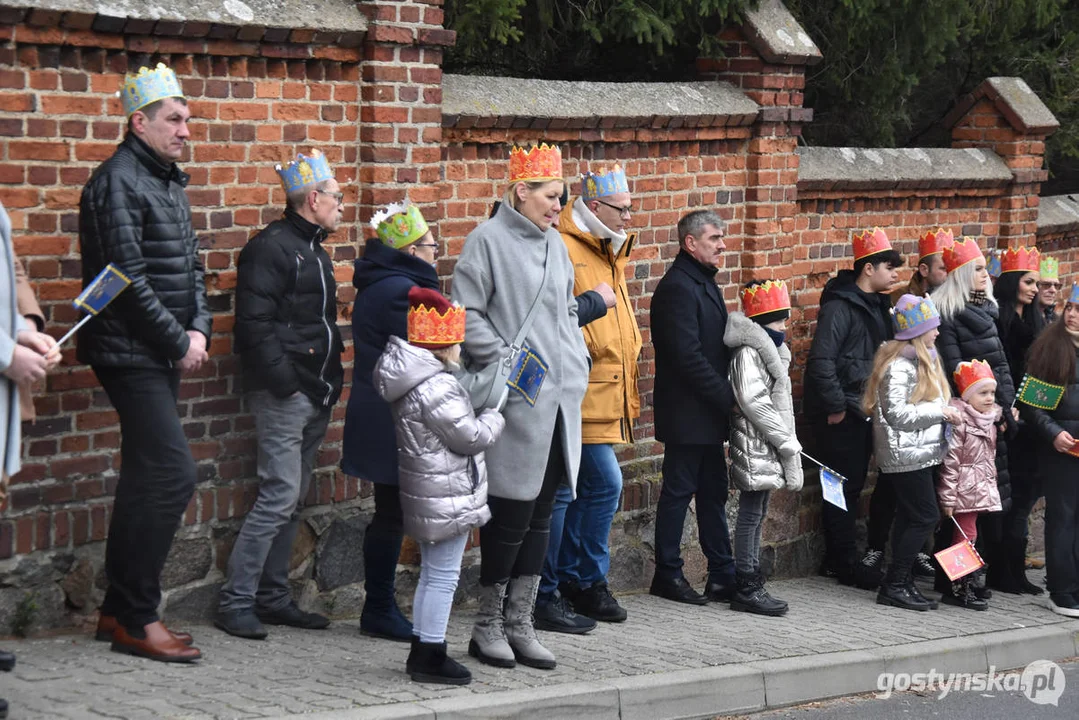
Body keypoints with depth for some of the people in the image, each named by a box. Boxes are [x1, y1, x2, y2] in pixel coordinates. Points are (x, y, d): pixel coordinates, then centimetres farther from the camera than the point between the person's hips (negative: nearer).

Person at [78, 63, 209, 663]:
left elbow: (191, 265, 18)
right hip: (130, 354, -10)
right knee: (172, 472, -14)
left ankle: (119, 611, 19)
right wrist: (179, 343, -13)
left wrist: (200, 329, 2)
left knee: (147, 479, 11)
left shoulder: (169, 184, 16)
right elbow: (130, 279, -19)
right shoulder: (118, 184, -13)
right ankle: (136, 618, -7)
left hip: (161, 357, 10)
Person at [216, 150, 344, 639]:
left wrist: (332, 379, 15)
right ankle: (235, 602, -7)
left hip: (315, 395, 9)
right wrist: (284, 380, -21)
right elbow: (255, 324, -18)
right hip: (284, 395, -9)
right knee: (279, 496, -12)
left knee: (293, 499, 11)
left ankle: (273, 597, 17)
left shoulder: (315, 251, 20)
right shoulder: (270, 248, -10)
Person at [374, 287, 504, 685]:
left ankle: (422, 649, 24)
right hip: (447, 496, -10)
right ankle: (430, 656, 2)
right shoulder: (437, 388, -23)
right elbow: (470, 437, -18)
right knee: (443, 576, -3)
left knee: (432, 573, 18)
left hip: (426, 492, 10)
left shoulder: (410, 379, 9)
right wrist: (496, 415, -2)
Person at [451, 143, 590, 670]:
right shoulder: (488, 241, -7)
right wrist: (505, 360, -17)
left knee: (540, 514, 9)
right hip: (517, 401, -7)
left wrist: (577, 360, 14)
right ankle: (487, 624, 8)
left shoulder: (553, 242, 15)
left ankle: (519, 624, 16)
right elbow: (467, 314, -11)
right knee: (511, 513, -4)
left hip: (560, 398, 7)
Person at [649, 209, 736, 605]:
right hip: (686, 412, -9)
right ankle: (668, 575, 7)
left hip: (708, 412, 9)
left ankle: (723, 575, 14)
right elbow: (688, 356, -21)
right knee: (679, 491, -1)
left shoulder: (705, 283, 16)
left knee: (713, 491, 10)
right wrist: (727, 396, -18)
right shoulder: (678, 287, -16)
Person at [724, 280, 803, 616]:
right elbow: (754, 402, -21)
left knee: (757, 515, 13)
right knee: (751, 515, -6)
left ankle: (751, 585, 18)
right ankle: (747, 588, -3)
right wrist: (787, 442, -17)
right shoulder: (748, 352, -14)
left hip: (768, 448, 10)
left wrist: (787, 444, 15)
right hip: (755, 446, -10)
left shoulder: (770, 349, 18)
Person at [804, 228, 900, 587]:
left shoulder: (877, 305, 13)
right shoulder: (840, 305, -16)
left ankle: (839, 559, 22)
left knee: (853, 486, 14)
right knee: (844, 487, -3)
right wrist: (835, 406, -20)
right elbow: (821, 359, -23)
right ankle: (844, 563, 3)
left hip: (863, 410, 9)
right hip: (840, 414, -9)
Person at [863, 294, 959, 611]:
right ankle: (894, 585, -5)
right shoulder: (899, 365, -17)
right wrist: (940, 412, -18)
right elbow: (897, 413, -21)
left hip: (923, 451, 10)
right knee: (925, 516, -10)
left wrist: (946, 410, 9)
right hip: (906, 453, -10)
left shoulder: (923, 359, 15)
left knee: (909, 518, 10)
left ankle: (903, 584, 13)